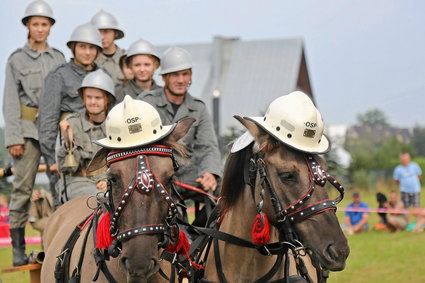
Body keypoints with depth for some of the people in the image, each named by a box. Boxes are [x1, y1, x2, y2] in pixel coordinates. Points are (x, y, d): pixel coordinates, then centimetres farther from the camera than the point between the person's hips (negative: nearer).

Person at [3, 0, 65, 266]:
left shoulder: (59, 58, 13)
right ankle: (18, 250, -3)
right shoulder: (17, 60, 4)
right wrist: (14, 138, -7)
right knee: (23, 187, -5)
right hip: (28, 127, -3)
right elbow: (10, 101, 1)